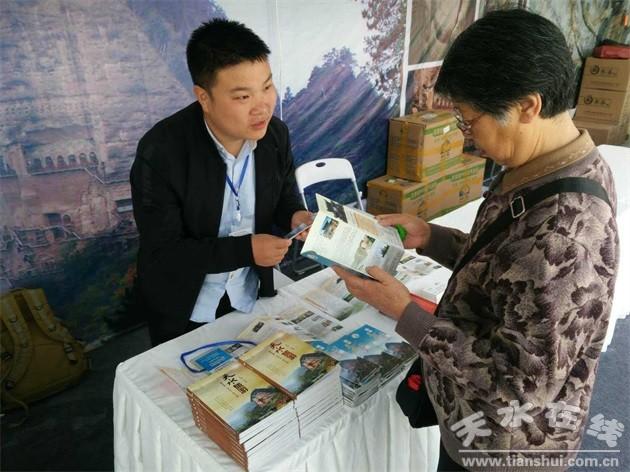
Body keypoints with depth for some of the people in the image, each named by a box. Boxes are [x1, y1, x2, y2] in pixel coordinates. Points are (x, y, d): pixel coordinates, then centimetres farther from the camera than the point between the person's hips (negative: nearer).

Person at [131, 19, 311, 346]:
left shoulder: (276, 134, -13)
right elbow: (162, 252, -23)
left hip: (250, 296, 4)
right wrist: (246, 250, -29)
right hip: (182, 308, -4)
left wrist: (296, 216, -18)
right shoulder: (160, 153, -27)